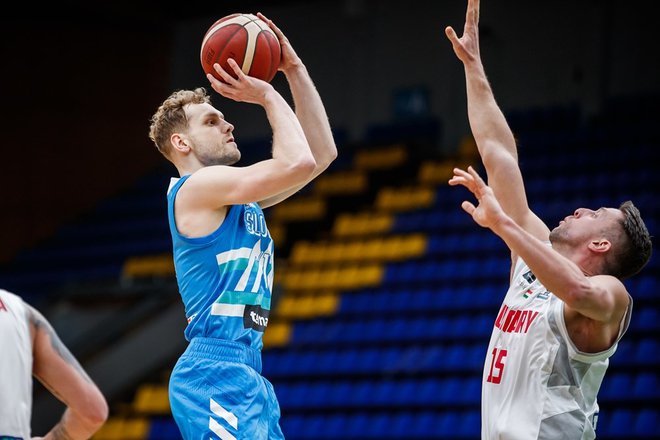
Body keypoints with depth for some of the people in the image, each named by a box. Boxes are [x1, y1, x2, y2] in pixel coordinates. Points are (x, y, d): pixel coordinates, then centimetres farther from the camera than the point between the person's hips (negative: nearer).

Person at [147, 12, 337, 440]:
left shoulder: (236, 194, 20)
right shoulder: (197, 187, -7)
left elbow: (322, 151, 21)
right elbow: (297, 163, -18)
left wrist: (293, 69, 16)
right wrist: (268, 96, -4)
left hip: (250, 374, 10)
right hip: (216, 375, -10)